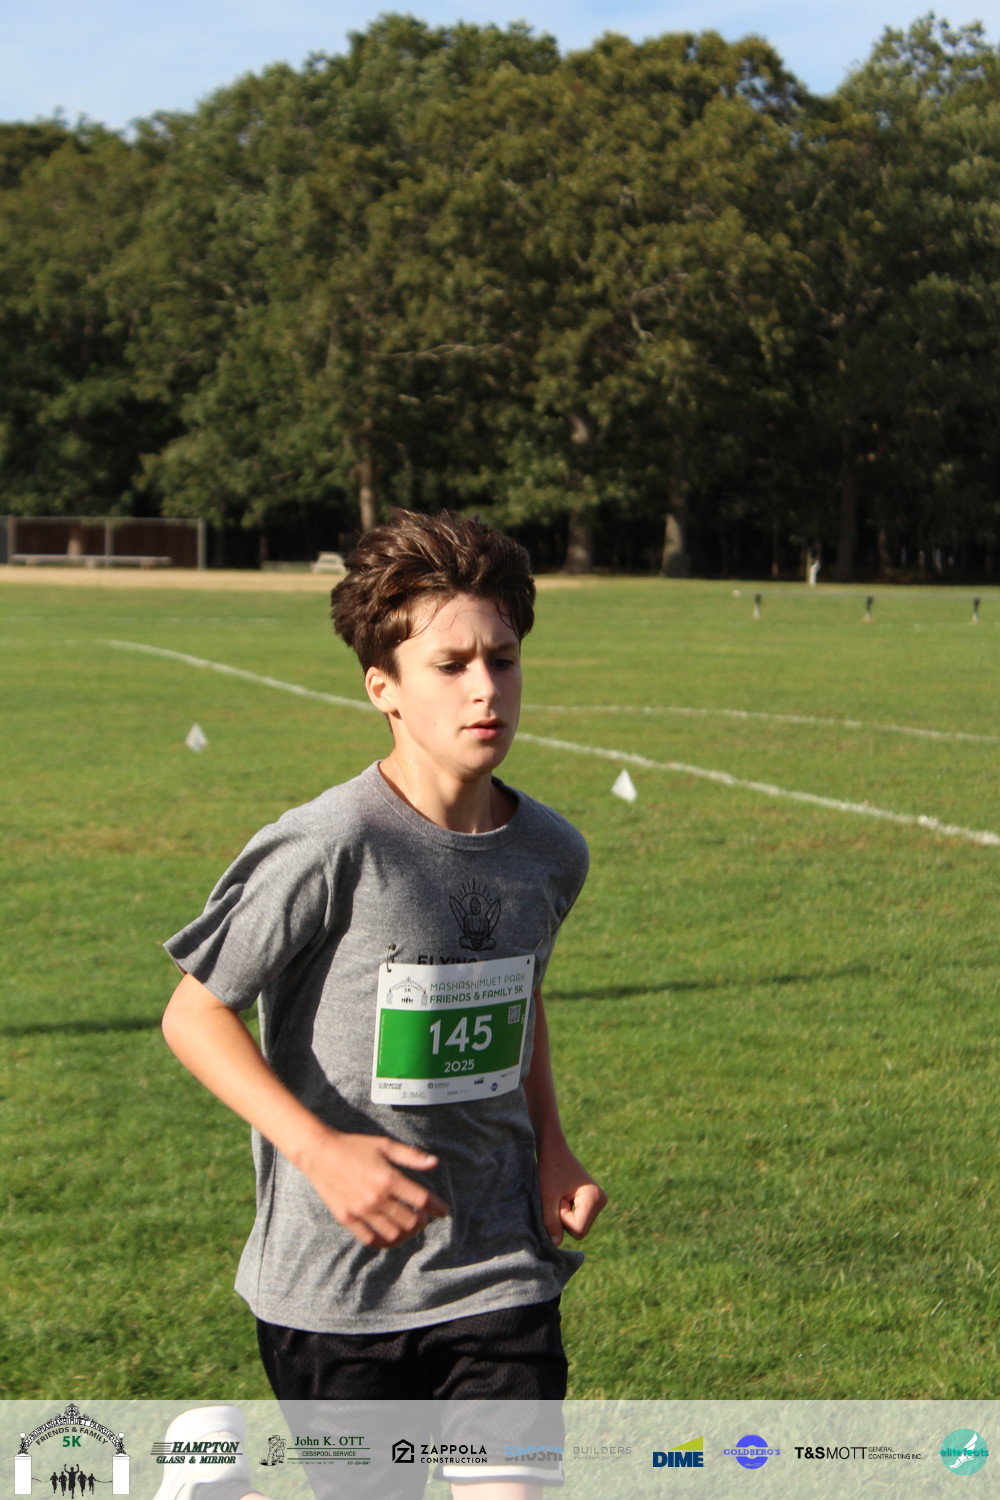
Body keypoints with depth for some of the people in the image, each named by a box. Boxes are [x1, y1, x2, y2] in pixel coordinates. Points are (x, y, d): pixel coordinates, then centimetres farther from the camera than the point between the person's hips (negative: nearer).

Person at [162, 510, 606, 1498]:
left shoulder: (549, 854, 0)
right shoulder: (326, 850, -18)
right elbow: (194, 1016, -10)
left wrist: (551, 1152, 6)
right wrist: (320, 1150, -21)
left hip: (500, 1271, 4)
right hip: (335, 1284, -4)